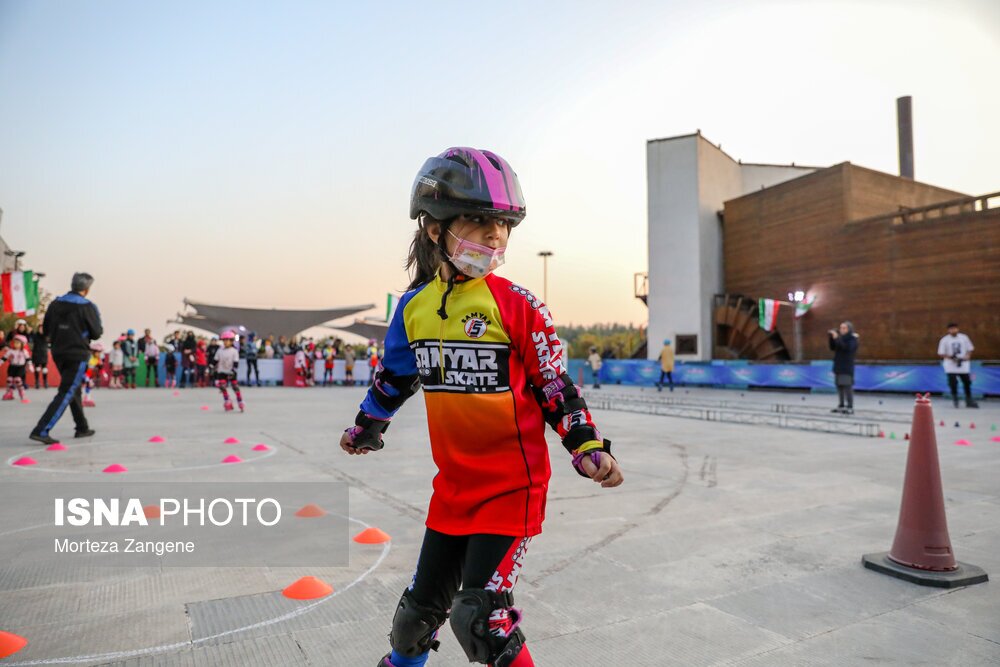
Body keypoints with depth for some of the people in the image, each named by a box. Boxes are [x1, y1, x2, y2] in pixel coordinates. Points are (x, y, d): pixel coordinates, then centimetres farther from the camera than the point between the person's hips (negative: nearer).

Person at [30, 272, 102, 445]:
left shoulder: (55, 304, 4)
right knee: (65, 394, -5)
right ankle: (40, 431, -14)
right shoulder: (87, 307, -12)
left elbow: (46, 329, 10)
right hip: (78, 355, -7)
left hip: (58, 353, 7)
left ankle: (82, 428, 29)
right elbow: (96, 333, -7)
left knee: (74, 390, 20)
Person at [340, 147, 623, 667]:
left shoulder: (518, 306, -12)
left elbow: (555, 386, -5)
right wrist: (365, 428, 30)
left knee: (479, 615, -9)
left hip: (513, 485, -4)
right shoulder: (415, 306, 0)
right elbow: (394, 376, 17)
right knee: (422, 604, 19)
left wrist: (588, 448, -16)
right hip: (452, 486, 5)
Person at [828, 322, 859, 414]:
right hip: (838, 366, 7)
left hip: (847, 367, -7)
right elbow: (832, 348, 11)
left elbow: (846, 348, -23)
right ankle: (841, 406, 13)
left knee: (847, 386, -10)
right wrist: (831, 338, -2)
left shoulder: (852, 338, -6)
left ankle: (850, 407, -8)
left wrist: (836, 338, -25)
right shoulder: (841, 338, 14)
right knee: (839, 386, 7)